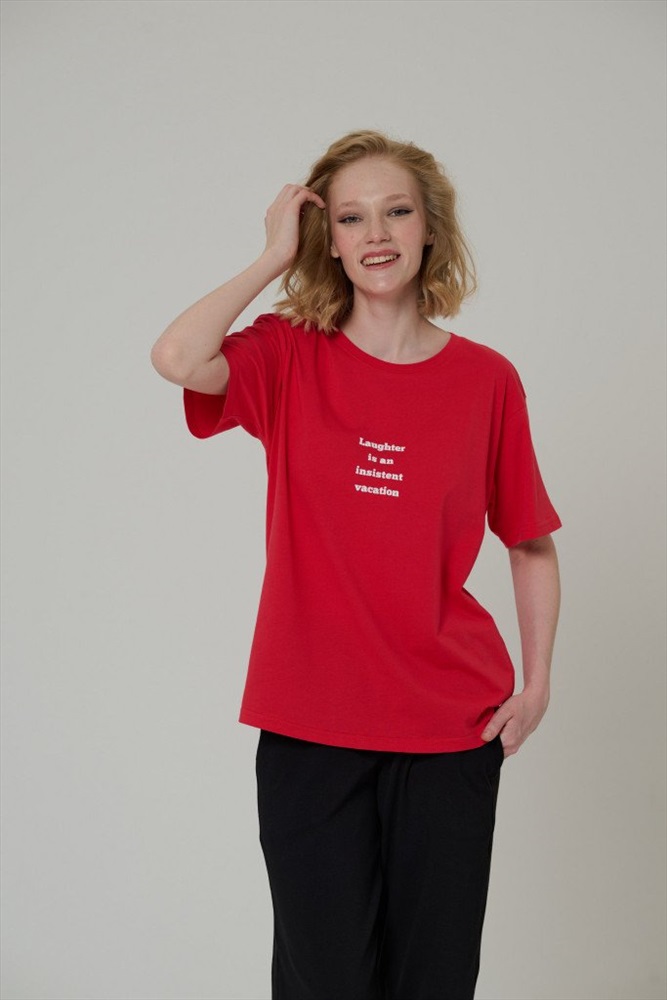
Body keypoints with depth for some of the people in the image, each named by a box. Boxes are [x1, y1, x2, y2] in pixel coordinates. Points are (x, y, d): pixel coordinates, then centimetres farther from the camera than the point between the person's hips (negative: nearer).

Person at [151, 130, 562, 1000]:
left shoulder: (488, 380, 0)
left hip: (453, 729, 1)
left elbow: (532, 544, 9)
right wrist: (276, 257, -11)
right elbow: (176, 359, -23)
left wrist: (537, 681, -1)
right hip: (310, 723, -1)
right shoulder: (290, 357, -2)